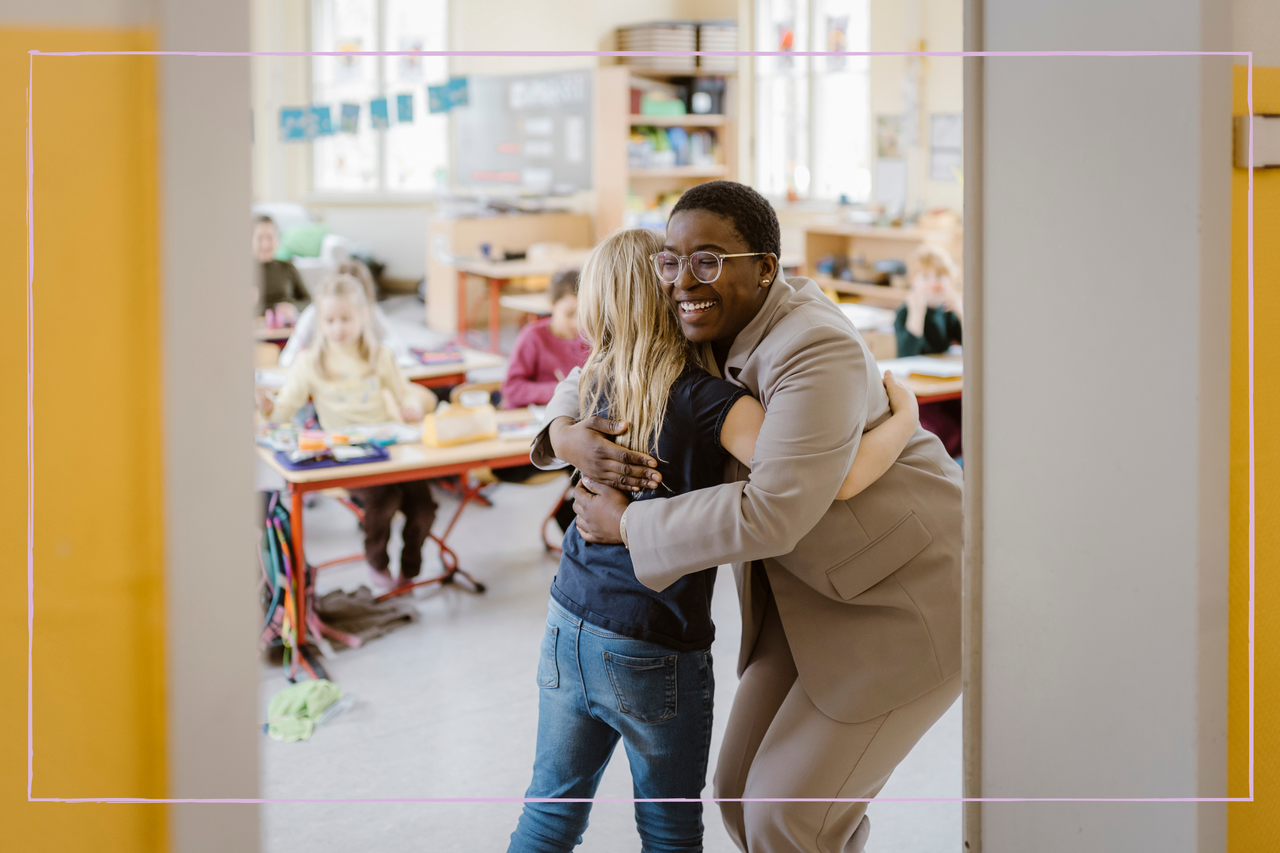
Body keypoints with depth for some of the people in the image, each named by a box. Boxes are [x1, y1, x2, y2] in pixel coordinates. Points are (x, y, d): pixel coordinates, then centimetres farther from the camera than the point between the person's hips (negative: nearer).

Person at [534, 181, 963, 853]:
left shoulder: (816, 352, -28)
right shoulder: (705, 328, -3)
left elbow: (773, 512, -35)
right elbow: (596, 381, 8)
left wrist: (626, 525, -24)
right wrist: (568, 434, -16)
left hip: (912, 590, -8)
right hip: (813, 587, 8)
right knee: (746, 792, 9)